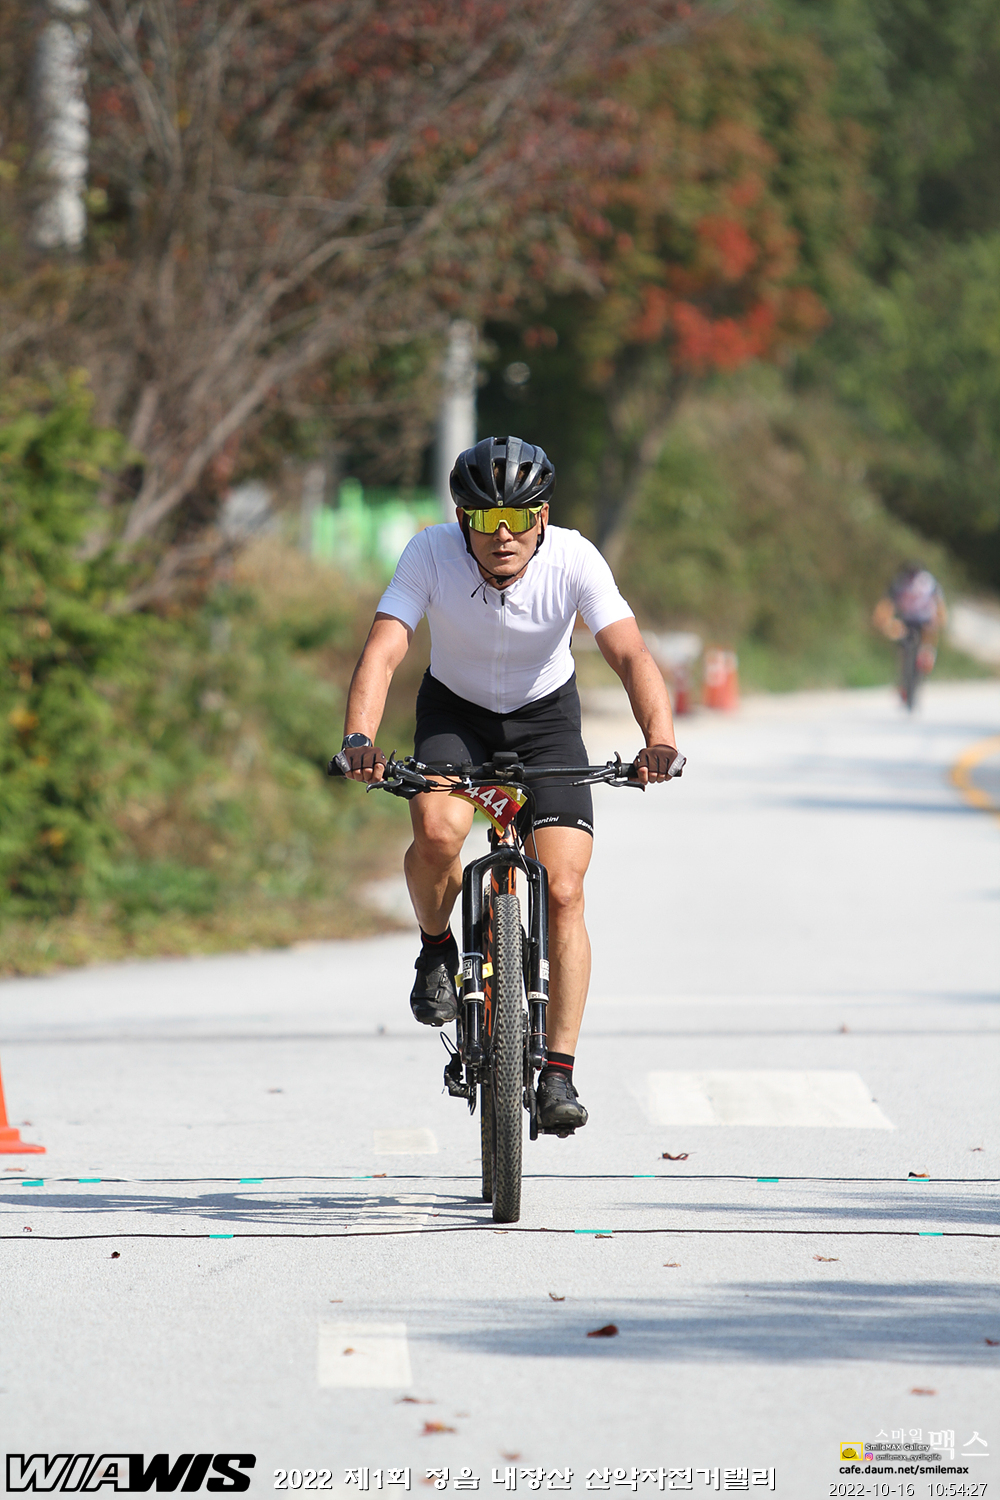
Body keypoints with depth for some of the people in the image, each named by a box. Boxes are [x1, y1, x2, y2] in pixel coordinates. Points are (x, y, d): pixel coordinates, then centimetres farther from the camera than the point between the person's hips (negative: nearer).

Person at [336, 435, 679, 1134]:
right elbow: (383, 652, -33)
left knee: (564, 893, -13)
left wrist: (659, 740, -52)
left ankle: (558, 1073, -4)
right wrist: (359, 740, -51)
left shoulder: (575, 560, -26)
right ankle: (436, 946, 1)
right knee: (438, 832, -31)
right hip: (455, 709, 0)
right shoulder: (431, 554, -25)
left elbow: (631, 655, -35)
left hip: (545, 715, 0)